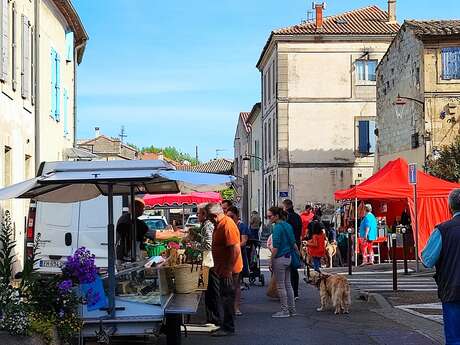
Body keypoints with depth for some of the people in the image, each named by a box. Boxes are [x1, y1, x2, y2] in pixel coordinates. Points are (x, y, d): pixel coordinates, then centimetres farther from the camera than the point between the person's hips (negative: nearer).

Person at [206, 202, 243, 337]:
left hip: (229, 270, -10)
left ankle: (228, 328, 2)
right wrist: (217, 266, 23)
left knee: (227, 298, -4)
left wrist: (229, 269, -25)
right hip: (223, 269, 10)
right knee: (225, 298, 15)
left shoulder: (227, 225, -20)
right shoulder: (219, 225, 13)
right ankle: (226, 325, 24)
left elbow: (235, 249, -25)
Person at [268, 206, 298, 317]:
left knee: (281, 286, 0)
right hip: (288, 258, 9)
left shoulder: (277, 227, -16)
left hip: (279, 258, -9)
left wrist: (271, 261, -13)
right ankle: (292, 309, 19)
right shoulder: (288, 225, 9)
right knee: (288, 284, 14)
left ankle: (285, 310, 5)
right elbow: (293, 242, 14)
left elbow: (275, 247, -18)